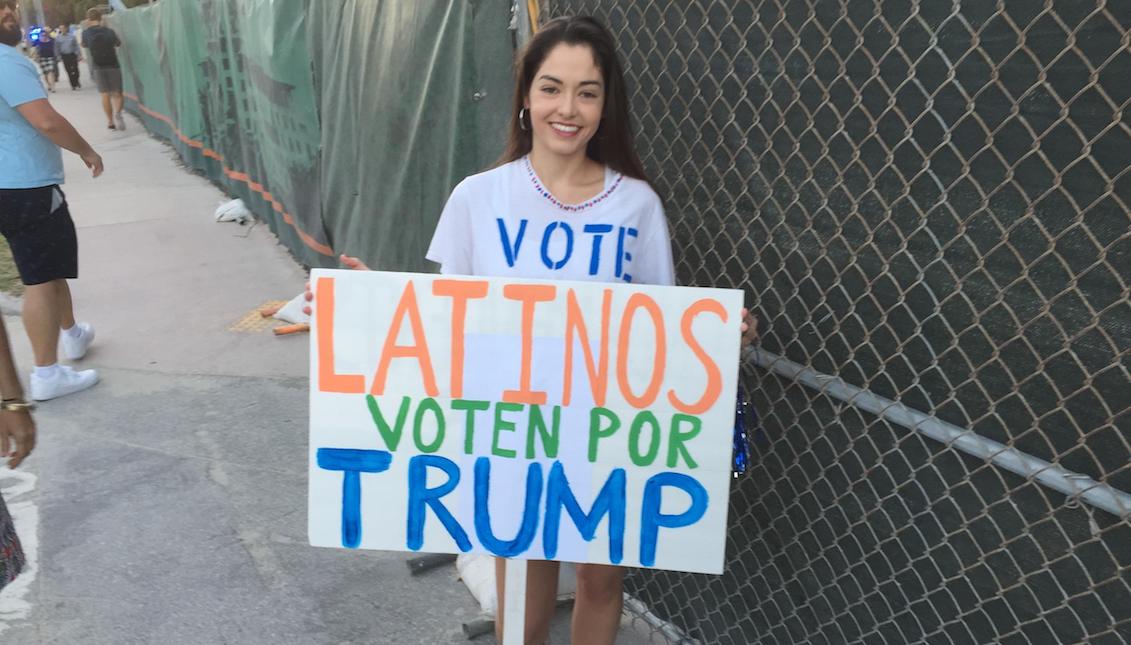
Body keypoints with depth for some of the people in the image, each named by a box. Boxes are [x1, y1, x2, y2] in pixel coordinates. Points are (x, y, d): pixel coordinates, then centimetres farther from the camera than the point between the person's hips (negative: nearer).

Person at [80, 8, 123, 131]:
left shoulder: (86, 32, 0)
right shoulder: (109, 31, -1)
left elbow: (84, 45, 19)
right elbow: (118, 43, 18)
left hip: (98, 67, 1)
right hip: (113, 65, -1)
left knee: (105, 94, 6)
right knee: (117, 93, 1)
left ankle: (110, 121, 5)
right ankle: (117, 112, -28)